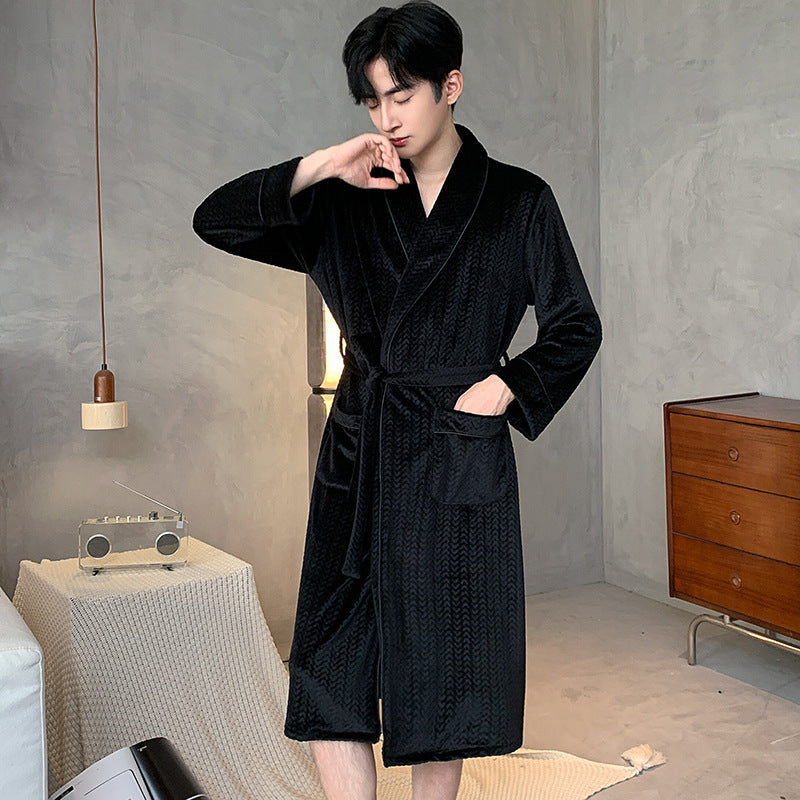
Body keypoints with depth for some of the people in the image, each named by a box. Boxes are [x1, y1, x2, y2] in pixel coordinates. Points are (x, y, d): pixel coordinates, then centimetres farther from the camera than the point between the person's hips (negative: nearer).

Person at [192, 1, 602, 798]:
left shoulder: (518, 202, 2)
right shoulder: (348, 203, 7)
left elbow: (575, 328, 5)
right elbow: (216, 220, 0)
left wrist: (505, 390, -8)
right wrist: (321, 166, -10)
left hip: (458, 462, -2)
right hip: (358, 455, 2)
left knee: (442, 667, 8)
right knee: (331, 668, 0)